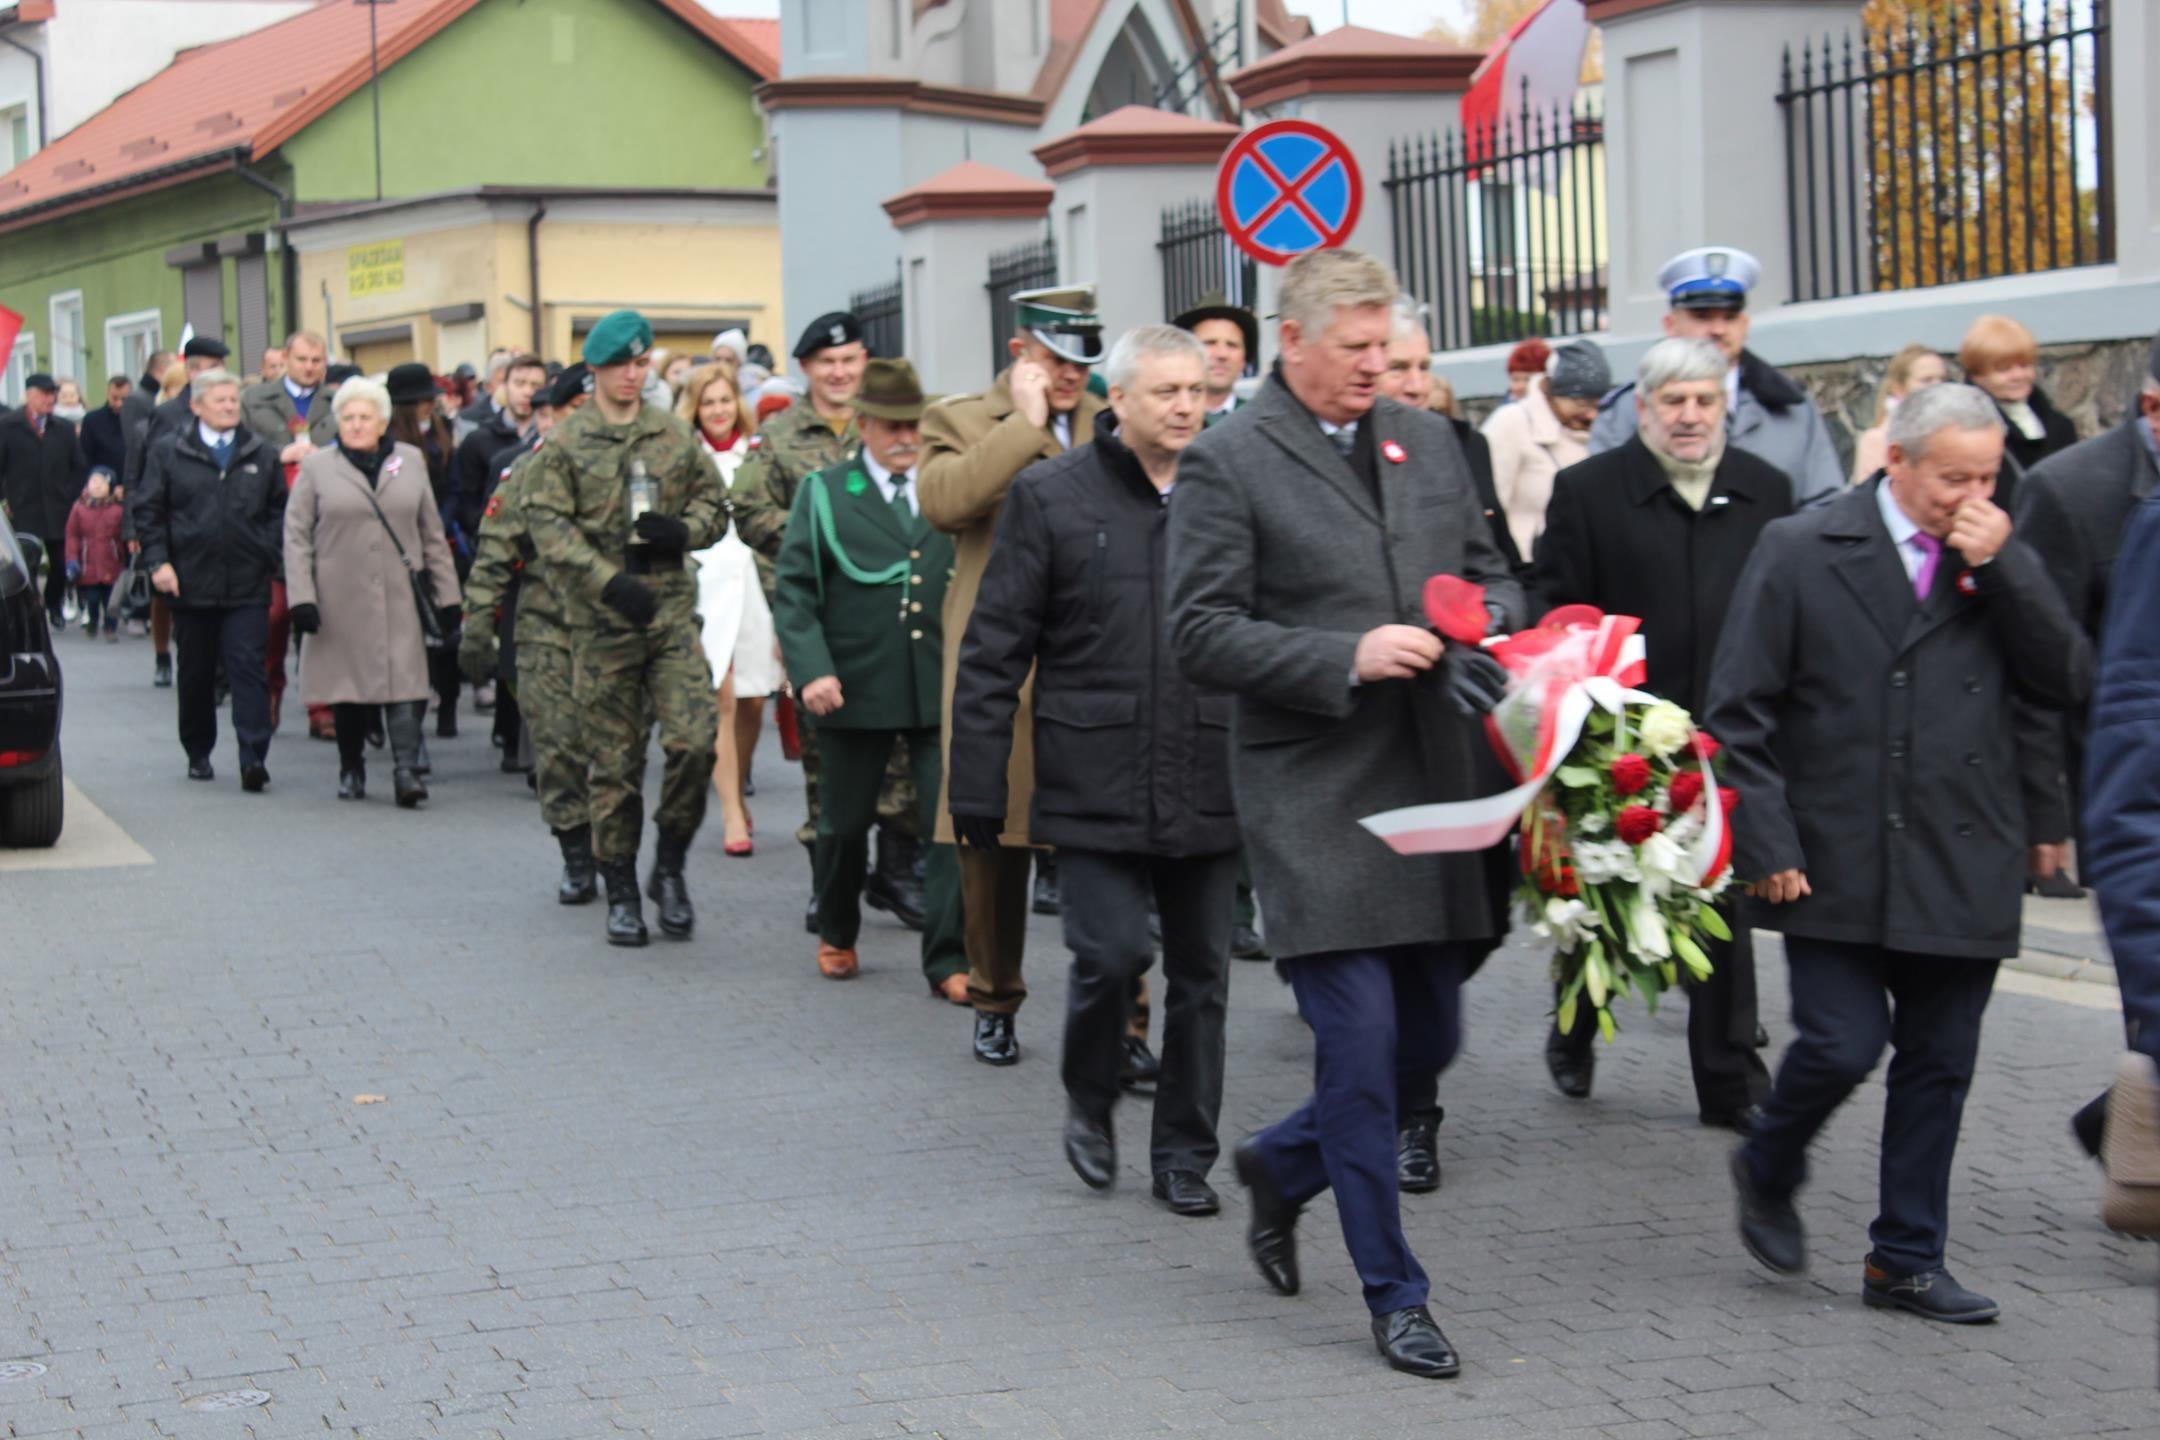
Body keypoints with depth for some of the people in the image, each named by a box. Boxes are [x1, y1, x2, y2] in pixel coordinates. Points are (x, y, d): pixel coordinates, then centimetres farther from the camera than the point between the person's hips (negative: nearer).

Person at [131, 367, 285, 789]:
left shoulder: (263, 457, 9)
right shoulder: (167, 454, 5)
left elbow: (279, 513, 12)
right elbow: (147, 510, 5)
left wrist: (281, 564, 0)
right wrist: (158, 561, -6)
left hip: (248, 588, 0)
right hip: (191, 585, 0)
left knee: (249, 669, -9)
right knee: (196, 673, 11)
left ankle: (253, 758, -13)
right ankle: (198, 753, 24)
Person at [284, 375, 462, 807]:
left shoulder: (411, 462, 10)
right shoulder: (317, 468, 5)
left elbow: (432, 534, 13)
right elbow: (297, 537, 2)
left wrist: (446, 594, 9)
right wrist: (301, 598, -8)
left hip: (399, 598, 0)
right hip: (341, 601, 0)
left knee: (405, 683, -12)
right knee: (347, 689, 7)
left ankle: (407, 770, -15)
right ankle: (351, 771, 21)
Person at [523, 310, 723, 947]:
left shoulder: (675, 435, 10)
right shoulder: (563, 444, 0)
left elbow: (714, 504, 17)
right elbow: (548, 525, -8)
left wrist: (683, 531, -6)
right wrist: (610, 582, -20)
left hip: (672, 612, 2)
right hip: (602, 620, -2)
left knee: (694, 740, -11)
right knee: (614, 761, 3)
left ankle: (671, 865, 9)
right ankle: (621, 891, 14)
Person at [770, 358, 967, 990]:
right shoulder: (824, 493, 5)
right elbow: (793, 589, 0)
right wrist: (811, 670, -13)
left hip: (943, 686, 1)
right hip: (856, 688, -1)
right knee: (844, 823, 12)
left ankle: (948, 960, 0)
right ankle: (837, 935, 34)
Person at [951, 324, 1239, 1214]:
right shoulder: (1051, 497, 0)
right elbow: (993, 652, 0)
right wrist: (977, 791, -4)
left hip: (1209, 793, 3)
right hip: (1096, 791, -3)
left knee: (1201, 973, 6)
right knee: (1111, 955, -9)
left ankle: (1184, 1154, 20)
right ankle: (1089, 1106, 19)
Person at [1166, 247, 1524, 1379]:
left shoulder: (1426, 441, 13)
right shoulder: (1227, 461, -5)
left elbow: (1491, 573, 22)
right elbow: (1201, 635, -10)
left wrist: (1488, 621, -1)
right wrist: (1347, 659, -19)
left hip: (1432, 781, 6)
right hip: (1313, 798, -6)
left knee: (1429, 1039, 11)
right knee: (1361, 1049, -6)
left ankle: (1283, 1163, 37)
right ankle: (1393, 1296, 7)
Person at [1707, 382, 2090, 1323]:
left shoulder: (2005, 565, 9)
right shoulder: (1802, 551, -2)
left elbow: (2068, 681, -3)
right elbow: (1740, 709, -3)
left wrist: (2001, 569, -10)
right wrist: (1767, 844, -9)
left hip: (1961, 871, 4)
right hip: (1834, 866, -4)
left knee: (1939, 1064, 7)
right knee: (1842, 1045, -9)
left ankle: (1906, 1260, 20)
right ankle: (1767, 1174, 21)